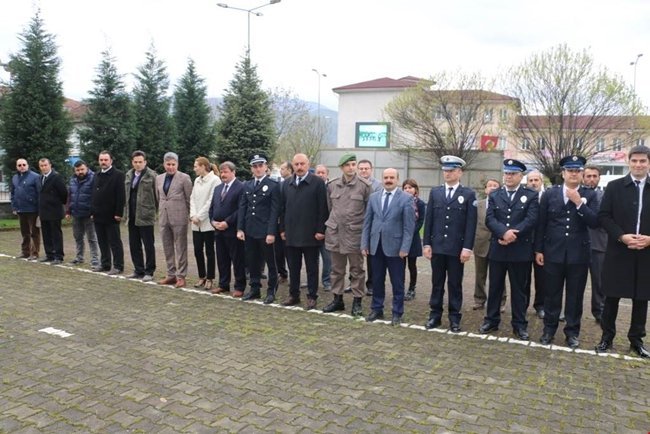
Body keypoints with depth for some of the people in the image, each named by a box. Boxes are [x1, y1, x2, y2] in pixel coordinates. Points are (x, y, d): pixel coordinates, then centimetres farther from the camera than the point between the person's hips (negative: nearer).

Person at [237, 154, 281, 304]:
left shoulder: (273, 185, -5)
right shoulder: (246, 185, 12)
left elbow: (275, 210, -10)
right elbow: (242, 208, 10)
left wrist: (271, 232, -16)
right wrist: (240, 228, 1)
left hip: (265, 231, -5)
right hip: (249, 231, 5)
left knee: (270, 262, 5)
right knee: (252, 262, 12)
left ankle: (271, 290, 16)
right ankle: (255, 289, 25)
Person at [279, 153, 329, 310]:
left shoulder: (318, 183, -5)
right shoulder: (287, 184, 11)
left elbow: (323, 208, -8)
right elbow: (283, 208, 13)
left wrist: (320, 230, -12)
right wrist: (282, 229, 8)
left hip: (310, 234, -4)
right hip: (291, 234, 5)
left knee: (312, 268, 6)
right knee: (293, 267, 13)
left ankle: (312, 297, 15)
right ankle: (294, 295, 24)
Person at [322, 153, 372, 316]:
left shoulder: (364, 186, -6)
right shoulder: (332, 185, 5)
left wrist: (366, 230, 1)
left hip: (355, 234, -4)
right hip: (334, 232, 4)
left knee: (357, 270, 6)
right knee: (337, 269, 13)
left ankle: (357, 301, 16)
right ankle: (337, 299, 25)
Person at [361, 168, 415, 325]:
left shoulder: (406, 198, -4)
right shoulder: (373, 197, 8)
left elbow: (409, 226, -7)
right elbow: (367, 222, 9)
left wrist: (405, 248, -13)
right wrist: (364, 243, 4)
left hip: (395, 246, -3)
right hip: (376, 245, 4)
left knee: (397, 282, 6)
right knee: (377, 280, 12)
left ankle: (397, 313, 18)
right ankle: (377, 309, 25)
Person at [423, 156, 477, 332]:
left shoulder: (468, 194, -1)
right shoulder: (435, 192, 7)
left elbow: (471, 223, -5)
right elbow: (429, 220, 6)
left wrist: (467, 248, -11)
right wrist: (426, 244, 1)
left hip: (457, 248, -2)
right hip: (437, 246, 2)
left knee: (455, 284, 6)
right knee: (437, 283, 10)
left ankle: (454, 318, 16)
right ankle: (435, 315, 20)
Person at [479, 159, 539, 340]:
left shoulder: (531, 195, 2)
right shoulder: (494, 195, 8)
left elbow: (531, 220, -11)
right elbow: (489, 219, -5)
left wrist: (513, 234, -19)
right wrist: (504, 232, -21)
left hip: (520, 250, -2)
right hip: (497, 249, 2)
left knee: (519, 289, 7)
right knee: (495, 287, 10)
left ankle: (519, 324, 17)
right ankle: (491, 320, 22)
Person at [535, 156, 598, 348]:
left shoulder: (589, 195, 2)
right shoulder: (549, 194, 3)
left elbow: (595, 222, -9)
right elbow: (541, 224, 3)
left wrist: (579, 203, -18)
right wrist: (538, 250, 0)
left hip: (578, 254, 0)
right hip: (553, 252, 0)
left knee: (575, 296, 8)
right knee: (551, 294, 9)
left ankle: (572, 331, 22)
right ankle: (549, 329, 23)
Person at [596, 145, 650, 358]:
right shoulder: (614, 187, 1)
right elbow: (603, 216, -3)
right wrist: (622, 236, -15)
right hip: (618, 251, -1)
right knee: (612, 297, 5)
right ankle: (607, 337, 18)